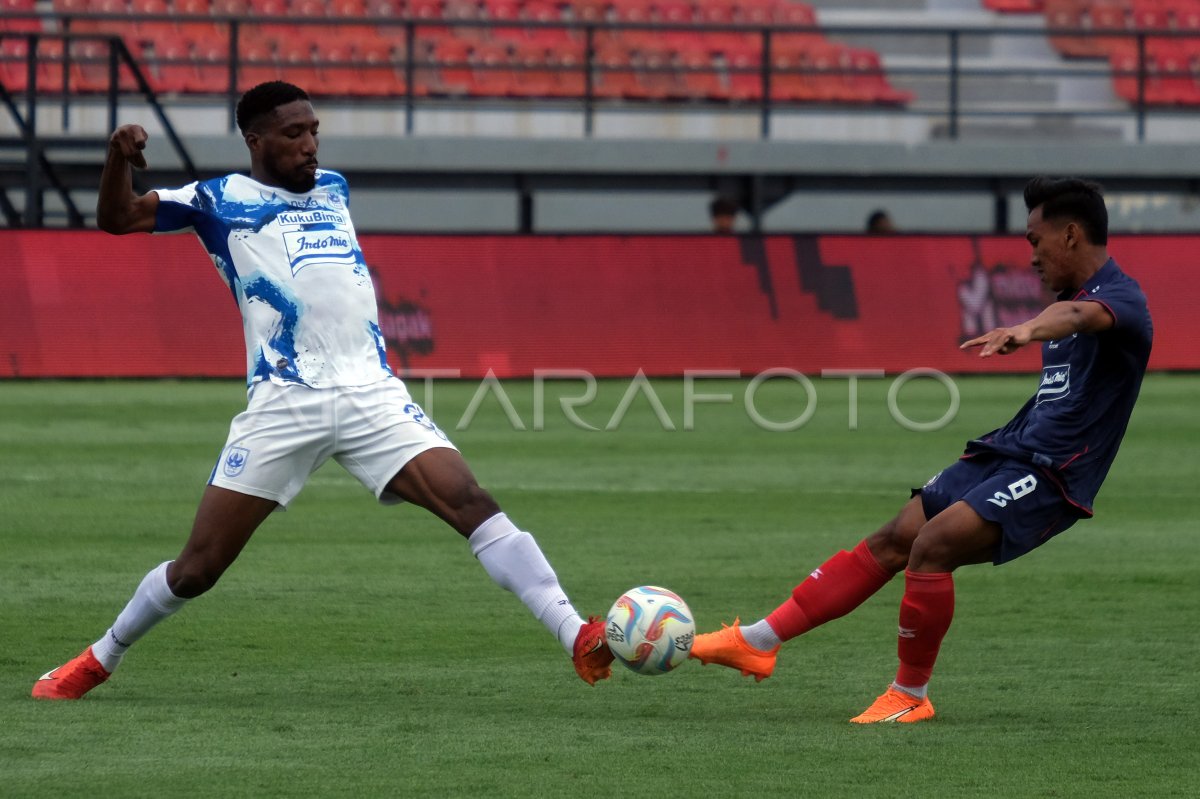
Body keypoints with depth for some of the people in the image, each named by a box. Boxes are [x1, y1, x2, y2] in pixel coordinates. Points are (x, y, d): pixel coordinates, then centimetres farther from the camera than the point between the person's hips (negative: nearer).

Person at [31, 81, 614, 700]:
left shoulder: (334, 190, 21)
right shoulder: (220, 202, 7)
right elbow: (117, 219, 0)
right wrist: (118, 156, -17)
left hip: (371, 392, 3)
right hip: (284, 406, -3)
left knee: (473, 505, -16)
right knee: (197, 568, 0)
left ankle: (580, 641, -22)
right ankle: (99, 660, 23)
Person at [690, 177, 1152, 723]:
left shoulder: (1121, 298, -15)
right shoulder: (1074, 295, 16)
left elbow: (1079, 315, -38)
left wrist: (1026, 330, -58)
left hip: (1051, 475, -9)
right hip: (1008, 453, 9)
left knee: (932, 544, -24)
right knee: (890, 544, 3)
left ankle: (911, 695, -9)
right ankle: (758, 642, 5)